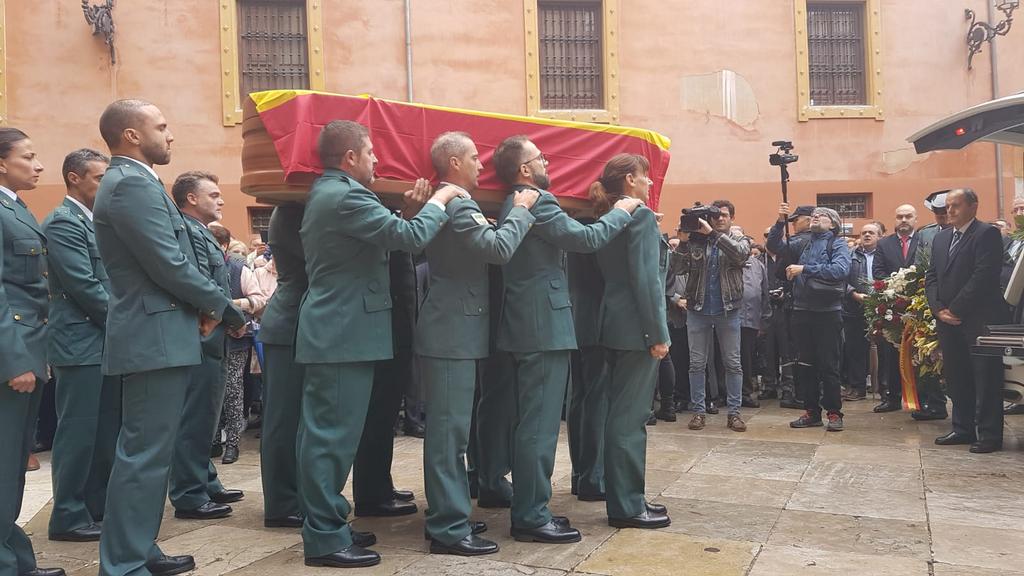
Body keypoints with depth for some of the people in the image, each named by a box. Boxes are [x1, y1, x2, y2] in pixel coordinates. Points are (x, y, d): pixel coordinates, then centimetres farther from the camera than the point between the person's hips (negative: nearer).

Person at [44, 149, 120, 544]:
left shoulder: (96, 221, 16)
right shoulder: (63, 223, -11)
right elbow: (86, 287, -18)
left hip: (107, 340, 9)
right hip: (80, 343, -8)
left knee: (105, 431, 12)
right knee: (78, 431, -2)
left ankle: (98, 505, 21)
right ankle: (68, 517, 8)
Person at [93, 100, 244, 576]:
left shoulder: (130, 181, 18)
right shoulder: (132, 184, -15)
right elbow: (171, 266, -21)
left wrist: (205, 305, 2)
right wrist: (221, 307, -6)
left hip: (157, 334, 11)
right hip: (156, 337, -11)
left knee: (146, 451, 16)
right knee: (145, 454, -6)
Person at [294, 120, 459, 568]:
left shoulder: (325, 193, 17)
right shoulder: (346, 196, -16)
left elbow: (380, 236, 17)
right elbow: (410, 237, -21)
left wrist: (409, 209, 8)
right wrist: (438, 202, -6)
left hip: (331, 331, 11)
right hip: (344, 335, -11)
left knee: (324, 433, 13)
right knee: (334, 435, -5)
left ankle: (324, 525, 23)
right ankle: (324, 538, 1)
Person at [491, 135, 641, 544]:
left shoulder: (514, 206, 17)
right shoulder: (537, 203, -13)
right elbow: (587, 239, -18)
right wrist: (621, 212, -4)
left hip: (525, 326, 10)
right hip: (544, 328, -10)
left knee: (530, 423, 14)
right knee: (540, 425, -6)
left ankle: (527, 509, 21)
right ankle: (532, 518, -1)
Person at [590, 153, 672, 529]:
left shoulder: (609, 217, 14)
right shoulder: (641, 216, -12)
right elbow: (647, 279, -18)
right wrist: (659, 334, -16)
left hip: (614, 325, 9)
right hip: (637, 329, -9)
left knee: (622, 414, 13)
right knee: (630, 417, -5)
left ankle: (626, 497, 21)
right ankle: (626, 507, 2)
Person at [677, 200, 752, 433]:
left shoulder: (739, 240, 6)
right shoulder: (695, 240, 5)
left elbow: (741, 253, -18)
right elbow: (679, 269, -5)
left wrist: (713, 233, -23)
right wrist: (683, 242, -19)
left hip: (728, 310, 0)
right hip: (698, 310, 0)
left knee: (733, 363, 4)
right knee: (697, 363, 4)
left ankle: (734, 412, 11)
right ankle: (698, 411, 12)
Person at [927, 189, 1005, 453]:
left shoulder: (987, 234, -6)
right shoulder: (941, 238, 17)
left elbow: (983, 276, -16)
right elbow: (931, 276, 14)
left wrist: (955, 309, -15)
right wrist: (939, 309, -2)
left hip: (978, 320, -7)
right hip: (947, 321, 7)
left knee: (985, 378, -2)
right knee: (955, 377, 10)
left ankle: (989, 434, 2)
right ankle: (963, 429, 19)